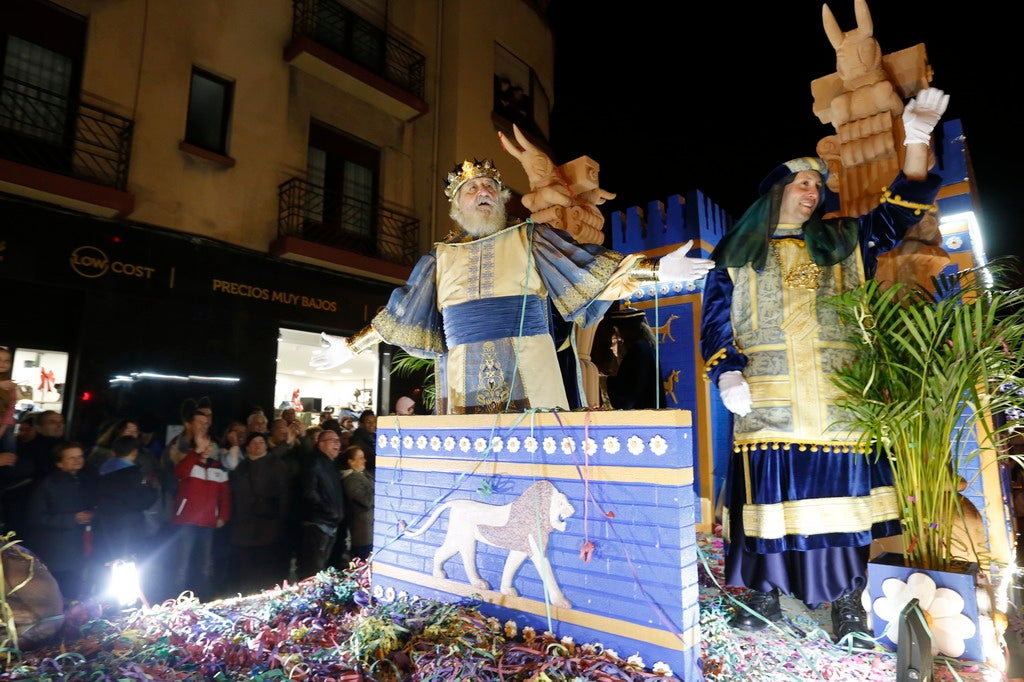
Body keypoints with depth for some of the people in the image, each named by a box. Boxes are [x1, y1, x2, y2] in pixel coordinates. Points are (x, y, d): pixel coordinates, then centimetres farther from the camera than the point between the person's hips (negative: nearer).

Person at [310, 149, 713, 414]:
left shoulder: (529, 238, 11)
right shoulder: (440, 258, 17)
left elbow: (589, 264, 4)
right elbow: (399, 314, 22)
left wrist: (655, 270, -6)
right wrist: (352, 346, 24)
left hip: (528, 376, -2)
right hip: (466, 384, 2)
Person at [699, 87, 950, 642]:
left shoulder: (843, 243, 19)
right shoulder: (737, 256, 11)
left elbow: (899, 211, 12)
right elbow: (715, 320, 5)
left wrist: (917, 139, 1)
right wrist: (727, 374, -9)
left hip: (837, 395, 2)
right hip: (767, 397, -2)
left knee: (839, 486, -1)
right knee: (770, 488, -2)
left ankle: (846, 602, 11)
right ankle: (765, 597, 11)